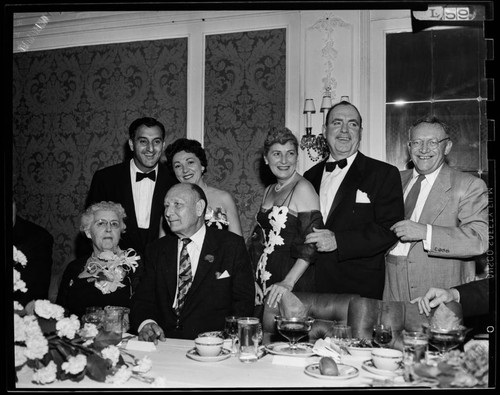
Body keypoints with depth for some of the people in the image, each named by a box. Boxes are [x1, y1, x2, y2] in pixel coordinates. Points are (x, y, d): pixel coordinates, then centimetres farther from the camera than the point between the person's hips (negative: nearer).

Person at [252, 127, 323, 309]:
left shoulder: (303, 188, -10)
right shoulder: (269, 191, 12)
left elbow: (311, 245, -17)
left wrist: (288, 282, -24)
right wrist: (252, 280, 6)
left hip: (295, 284, -6)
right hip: (264, 281, 6)